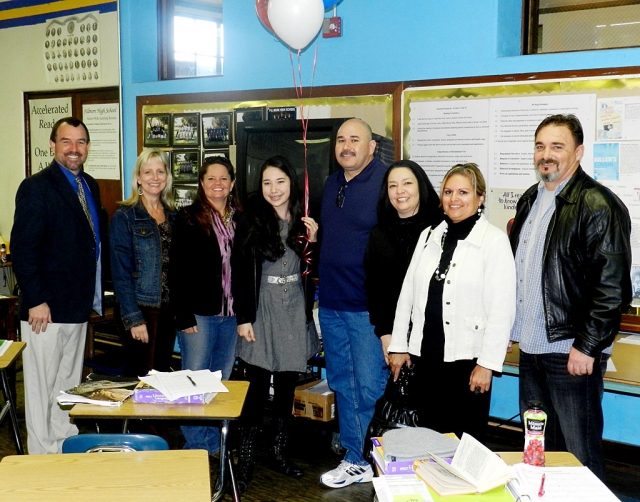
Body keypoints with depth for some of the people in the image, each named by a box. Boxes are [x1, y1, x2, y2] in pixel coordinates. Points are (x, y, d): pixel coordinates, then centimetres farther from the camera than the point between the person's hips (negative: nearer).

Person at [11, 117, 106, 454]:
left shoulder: (89, 186, 11)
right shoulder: (37, 187, -12)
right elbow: (22, 248, -15)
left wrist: (94, 296, 9)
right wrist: (36, 301, -18)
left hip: (78, 307, 8)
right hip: (46, 310, -7)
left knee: (69, 383, 17)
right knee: (42, 385, 3)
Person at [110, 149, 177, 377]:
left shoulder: (173, 216, 10)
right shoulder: (125, 216, -7)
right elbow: (121, 272, -11)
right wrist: (133, 318, -16)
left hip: (168, 309, 6)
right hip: (141, 308, -5)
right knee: (139, 378, 1)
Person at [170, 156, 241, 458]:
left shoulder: (239, 219, 10)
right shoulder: (189, 218, -2)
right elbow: (178, 272, -6)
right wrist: (184, 317, -12)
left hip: (232, 314, 4)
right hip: (200, 313, -4)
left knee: (222, 382, 11)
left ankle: (216, 444, 22)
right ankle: (196, 447, 11)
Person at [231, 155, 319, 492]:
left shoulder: (304, 223, 5)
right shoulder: (251, 224, -4)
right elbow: (240, 275, -4)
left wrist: (313, 241, -7)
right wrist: (243, 318, -8)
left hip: (295, 316, 3)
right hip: (262, 315, -3)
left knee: (287, 387, 11)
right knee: (258, 387, -3)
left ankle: (279, 452, 23)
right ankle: (246, 458, 7)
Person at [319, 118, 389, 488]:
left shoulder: (386, 180, -11)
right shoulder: (332, 184, 14)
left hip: (368, 306, -8)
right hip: (331, 304, 8)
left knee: (370, 389, -2)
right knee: (343, 386, 15)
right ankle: (355, 461, 28)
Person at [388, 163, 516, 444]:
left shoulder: (494, 241, -8)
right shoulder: (429, 236, 9)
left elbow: (502, 310, -11)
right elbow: (408, 294, 11)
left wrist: (487, 363, -14)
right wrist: (399, 345, 9)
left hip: (466, 359, -5)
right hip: (426, 356, 5)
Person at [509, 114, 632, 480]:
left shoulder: (599, 206, -13)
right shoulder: (530, 200, 12)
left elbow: (613, 286, -17)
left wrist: (587, 347, -18)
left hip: (572, 352, -8)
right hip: (531, 348, 8)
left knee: (579, 453, 3)